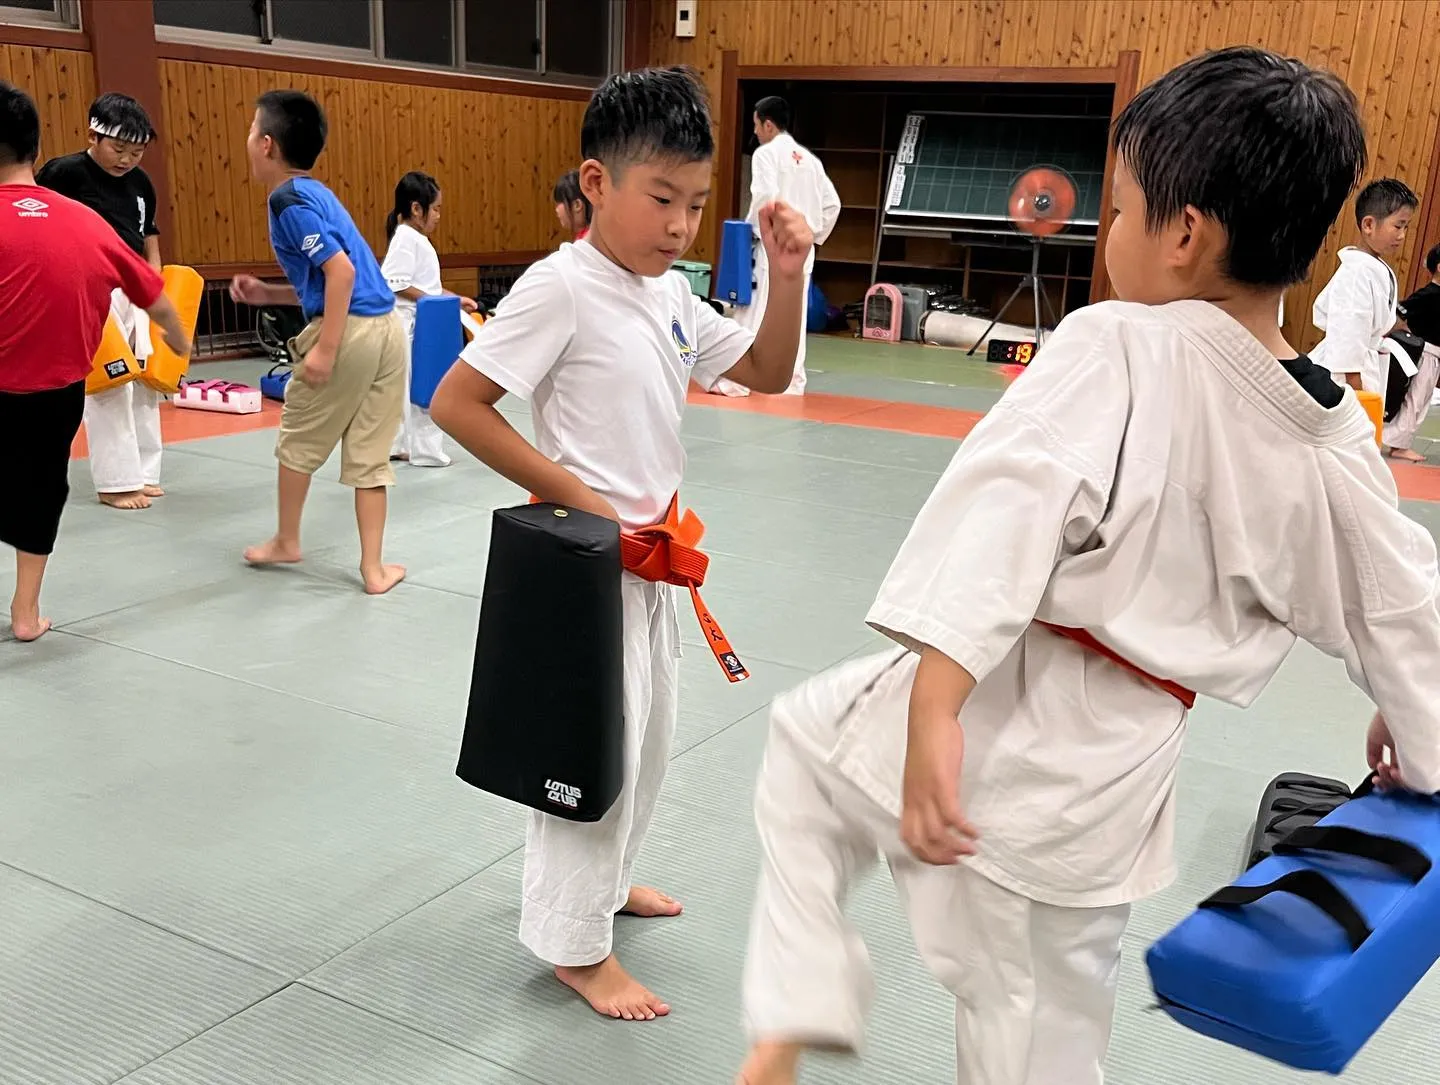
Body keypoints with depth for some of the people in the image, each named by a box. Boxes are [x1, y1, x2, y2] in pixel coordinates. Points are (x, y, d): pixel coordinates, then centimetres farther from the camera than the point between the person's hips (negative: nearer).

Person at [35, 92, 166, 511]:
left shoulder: (140, 183, 8)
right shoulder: (64, 172, -11)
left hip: (137, 294, 7)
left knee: (145, 382, 12)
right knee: (108, 387, -6)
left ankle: (143, 472, 23)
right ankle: (116, 481, 3)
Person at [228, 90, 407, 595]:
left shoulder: (288, 200, -8)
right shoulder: (313, 192, 19)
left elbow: (341, 271, -18)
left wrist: (325, 349, -18)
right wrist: (268, 294, 20)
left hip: (349, 332, -8)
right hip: (387, 328, 8)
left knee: (298, 438, 15)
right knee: (370, 453, 12)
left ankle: (286, 542, 32)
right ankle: (374, 568, 14)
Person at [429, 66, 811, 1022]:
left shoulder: (672, 293, 5)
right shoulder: (561, 287, -19)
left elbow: (768, 374, 11)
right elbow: (457, 405, -21)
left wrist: (787, 275, -5)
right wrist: (577, 496, -19)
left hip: (652, 557, 8)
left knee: (649, 734, 21)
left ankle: (606, 876, 44)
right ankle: (576, 944, 22)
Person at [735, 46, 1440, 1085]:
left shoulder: (1112, 349, -15)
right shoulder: (1341, 446, 2)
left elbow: (1013, 500, -29)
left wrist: (934, 706, -34)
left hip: (996, 723, -5)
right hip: (1110, 785, 5)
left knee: (806, 742, 26)